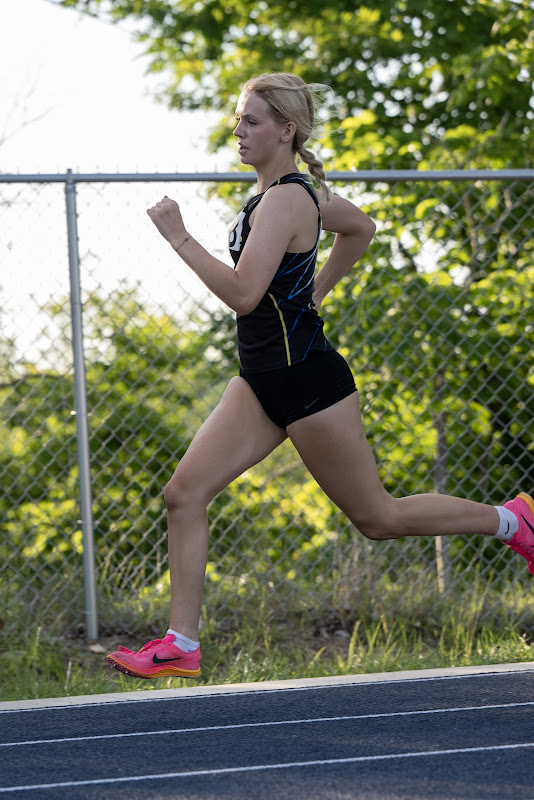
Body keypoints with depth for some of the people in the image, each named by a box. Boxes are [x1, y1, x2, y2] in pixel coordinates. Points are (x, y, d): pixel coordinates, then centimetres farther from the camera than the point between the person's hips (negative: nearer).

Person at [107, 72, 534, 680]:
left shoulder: (284, 201, -20)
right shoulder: (296, 191, 9)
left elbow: (242, 293, -31)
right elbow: (361, 228, 27)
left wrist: (179, 238, -25)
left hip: (306, 379, -10)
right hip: (262, 381, 10)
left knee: (376, 517, 4)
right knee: (184, 494, -1)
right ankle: (180, 646, -1)